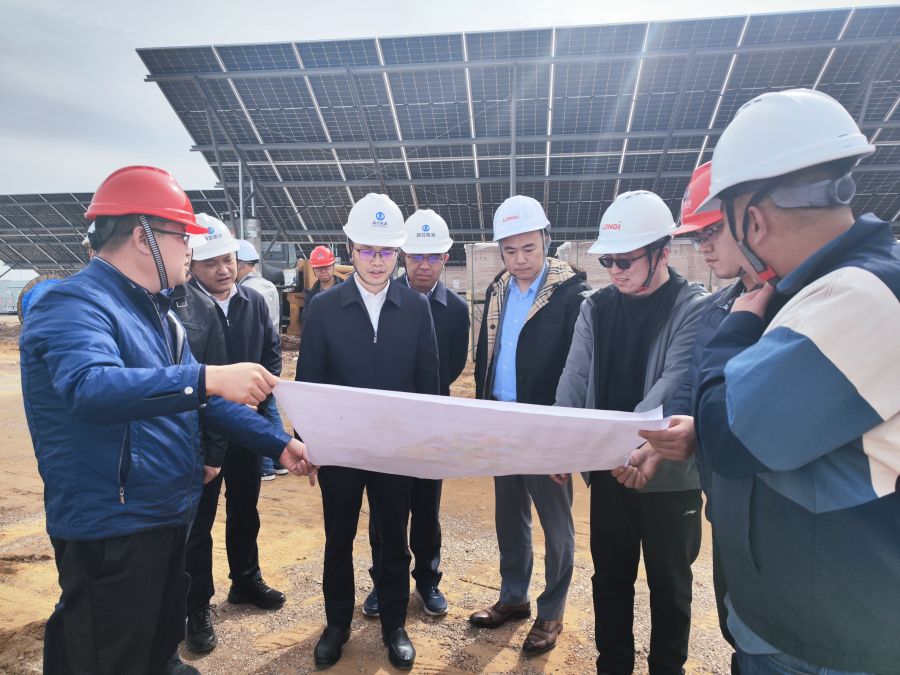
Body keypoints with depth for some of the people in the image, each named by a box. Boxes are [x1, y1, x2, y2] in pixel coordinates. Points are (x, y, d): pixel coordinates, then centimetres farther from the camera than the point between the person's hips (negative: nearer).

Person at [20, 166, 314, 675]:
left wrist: (279, 443, 5)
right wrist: (206, 378, -48)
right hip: (111, 528, -8)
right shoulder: (76, 303, -18)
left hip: (169, 514, 9)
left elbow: (195, 397, 12)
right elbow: (88, 386, -38)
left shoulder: (156, 309, 11)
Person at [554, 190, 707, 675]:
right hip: (607, 470, 4)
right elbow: (575, 380, -1)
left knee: (669, 583, 15)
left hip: (670, 473, -3)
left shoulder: (694, 308, -9)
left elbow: (676, 383, -21)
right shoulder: (596, 308, 4)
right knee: (610, 577, 16)